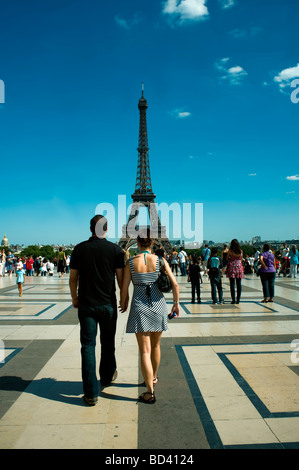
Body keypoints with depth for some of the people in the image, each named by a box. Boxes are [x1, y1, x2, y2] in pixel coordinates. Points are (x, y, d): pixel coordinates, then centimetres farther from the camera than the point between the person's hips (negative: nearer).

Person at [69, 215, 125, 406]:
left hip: (86, 304, 0)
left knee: (88, 345, 4)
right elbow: (121, 278, -4)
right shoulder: (115, 249, -5)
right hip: (108, 304, 0)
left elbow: (73, 278, 2)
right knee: (107, 343, 18)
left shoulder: (80, 249, -2)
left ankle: (91, 393, 4)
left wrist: (74, 298, 16)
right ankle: (107, 377, 38)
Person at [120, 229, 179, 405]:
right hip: (158, 305, 2)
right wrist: (176, 303, 9)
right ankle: (154, 377, 43)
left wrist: (123, 304, 15)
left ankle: (150, 392, 3)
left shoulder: (131, 262, -6)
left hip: (139, 307, -2)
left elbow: (124, 288, -4)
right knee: (156, 346, 23)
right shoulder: (160, 260, -4)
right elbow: (175, 284, -5)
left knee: (145, 350, 3)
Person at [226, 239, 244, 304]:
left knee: (232, 284, 0)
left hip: (231, 267, -2)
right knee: (239, 284, 5)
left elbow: (227, 258, 5)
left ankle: (233, 299, -1)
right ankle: (238, 300, 6)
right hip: (239, 267, 2)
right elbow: (241, 259, 13)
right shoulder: (241, 251, 3)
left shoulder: (230, 251, -4)